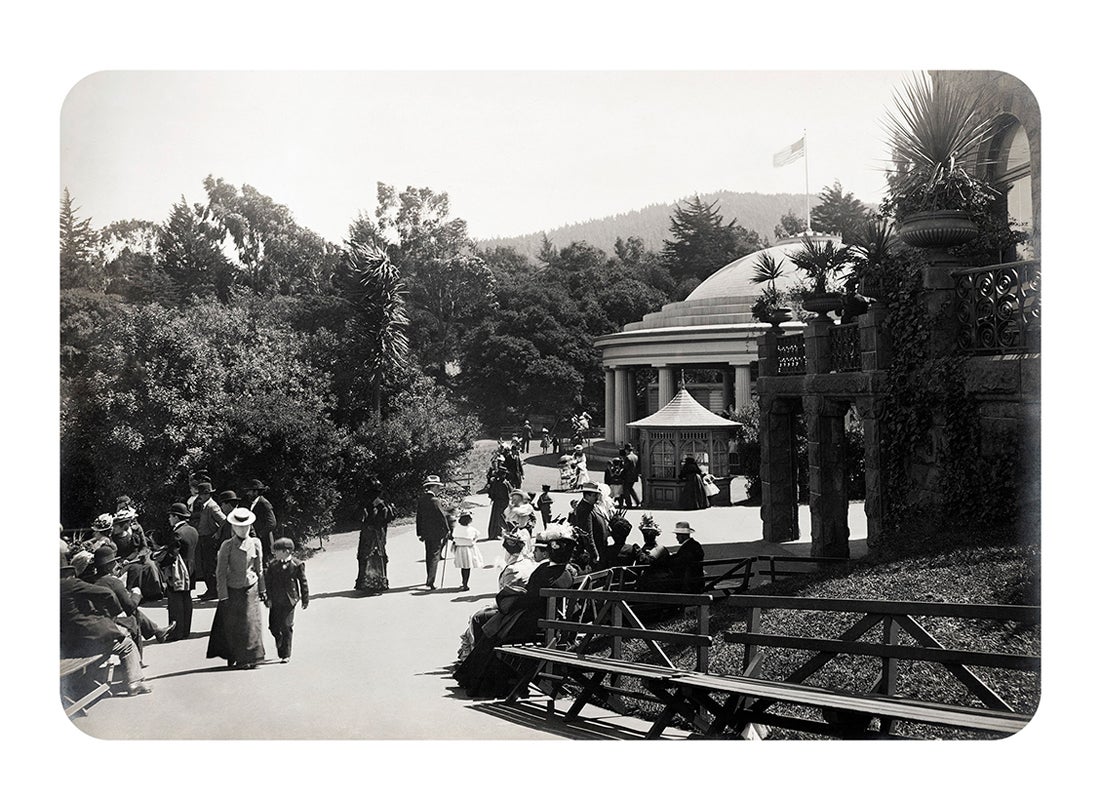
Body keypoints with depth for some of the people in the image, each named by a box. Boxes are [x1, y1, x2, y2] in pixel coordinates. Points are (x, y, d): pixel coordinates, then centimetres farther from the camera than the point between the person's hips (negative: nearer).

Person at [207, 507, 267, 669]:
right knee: (234, 625, 2)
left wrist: (262, 590, 12)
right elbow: (221, 572, -4)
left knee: (252, 623, -2)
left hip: (251, 588, 2)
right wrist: (223, 595, -8)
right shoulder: (227, 546, -6)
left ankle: (251, 658, 6)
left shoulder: (255, 543, 3)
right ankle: (236, 658, 13)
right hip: (233, 590, -2)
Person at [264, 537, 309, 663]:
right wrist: (267, 598, -2)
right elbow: (267, 582, 5)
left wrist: (305, 600, 3)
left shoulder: (297, 565, -3)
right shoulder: (272, 564, 6)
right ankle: (280, 642, 37)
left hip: (288, 601, -4)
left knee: (286, 627, -3)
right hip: (274, 601, 4)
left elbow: (303, 582, 2)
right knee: (273, 626, 6)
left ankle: (286, 654, 4)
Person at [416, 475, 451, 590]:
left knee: (428, 556, 18)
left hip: (425, 532, 7)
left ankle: (430, 580, 29)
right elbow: (442, 516, -14)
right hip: (436, 533, -7)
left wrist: (419, 533, 17)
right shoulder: (435, 501, -17)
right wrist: (447, 529, -2)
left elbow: (419, 517, 10)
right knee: (435, 556, -2)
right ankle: (430, 582, -6)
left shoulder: (421, 500, 5)